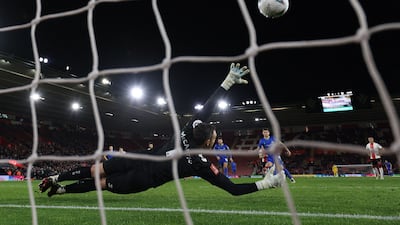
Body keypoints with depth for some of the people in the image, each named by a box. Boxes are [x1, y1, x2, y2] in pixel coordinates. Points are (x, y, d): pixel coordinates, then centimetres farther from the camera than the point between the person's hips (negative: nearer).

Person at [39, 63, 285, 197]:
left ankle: (54, 179, 26)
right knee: (102, 184, 16)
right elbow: (235, 189, -17)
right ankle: (60, 189, 22)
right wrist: (267, 182, -13)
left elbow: (208, 106, -10)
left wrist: (229, 80, -13)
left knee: (96, 170, 16)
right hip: (143, 180, -2)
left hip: (139, 158, 3)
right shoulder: (203, 165, -18)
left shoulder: (189, 130, -11)